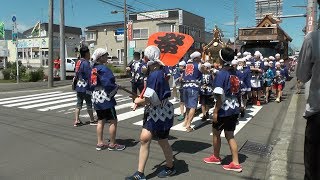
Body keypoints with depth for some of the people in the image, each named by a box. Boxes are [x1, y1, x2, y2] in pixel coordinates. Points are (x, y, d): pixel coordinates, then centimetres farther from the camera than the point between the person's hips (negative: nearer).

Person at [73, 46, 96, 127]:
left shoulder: (78, 62, 11)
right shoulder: (86, 63, -16)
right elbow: (90, 76, -19)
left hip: (78, 86, 8)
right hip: (85, 87, -8)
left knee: (79, 104, 9)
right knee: (89, 104, 4)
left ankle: (76, 121, 8)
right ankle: (92, 120, 15)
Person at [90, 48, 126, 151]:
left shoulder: (93, 69, 11)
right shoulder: (103, 69, -16)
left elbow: (92, 84, 16)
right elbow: (108, 83, -22)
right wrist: (116, 87, -5)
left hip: (96, 97, 9)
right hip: (105, 98, -9)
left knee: (101, 121, 15)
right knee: (113, 121, 1)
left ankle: (100, 143, 20)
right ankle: (112, 144, 7)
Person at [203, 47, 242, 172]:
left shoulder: (221, 74, -17)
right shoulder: (235, 72, 4)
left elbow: (220, 96, -20)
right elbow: (238, 91, 10)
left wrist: (215, 111, -14)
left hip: (224, 109, -7)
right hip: (234, 108, 7)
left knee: (216, 132, 14)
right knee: (230, 135, 13)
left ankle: (216, 157, 31)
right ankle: (235, 163, 12)